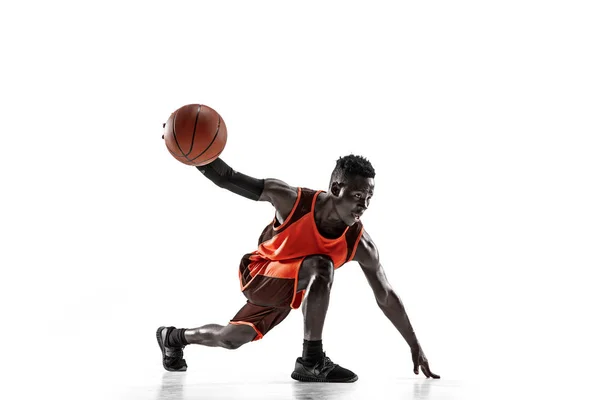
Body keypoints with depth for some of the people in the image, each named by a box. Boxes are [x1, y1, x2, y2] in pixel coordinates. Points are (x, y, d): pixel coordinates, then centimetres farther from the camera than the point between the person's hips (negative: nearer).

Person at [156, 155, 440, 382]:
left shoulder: (360, 245, -23)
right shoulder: (291, 200, -30)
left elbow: (386, 297, -12)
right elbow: (227, 178, -23)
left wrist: (415, 347, -10)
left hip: (287, 291, 5)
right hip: (257, 274, -5)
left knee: (232, 339, 15)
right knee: (320, 267, -33)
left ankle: (173, 337, 45)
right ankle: (312, 361, -24)